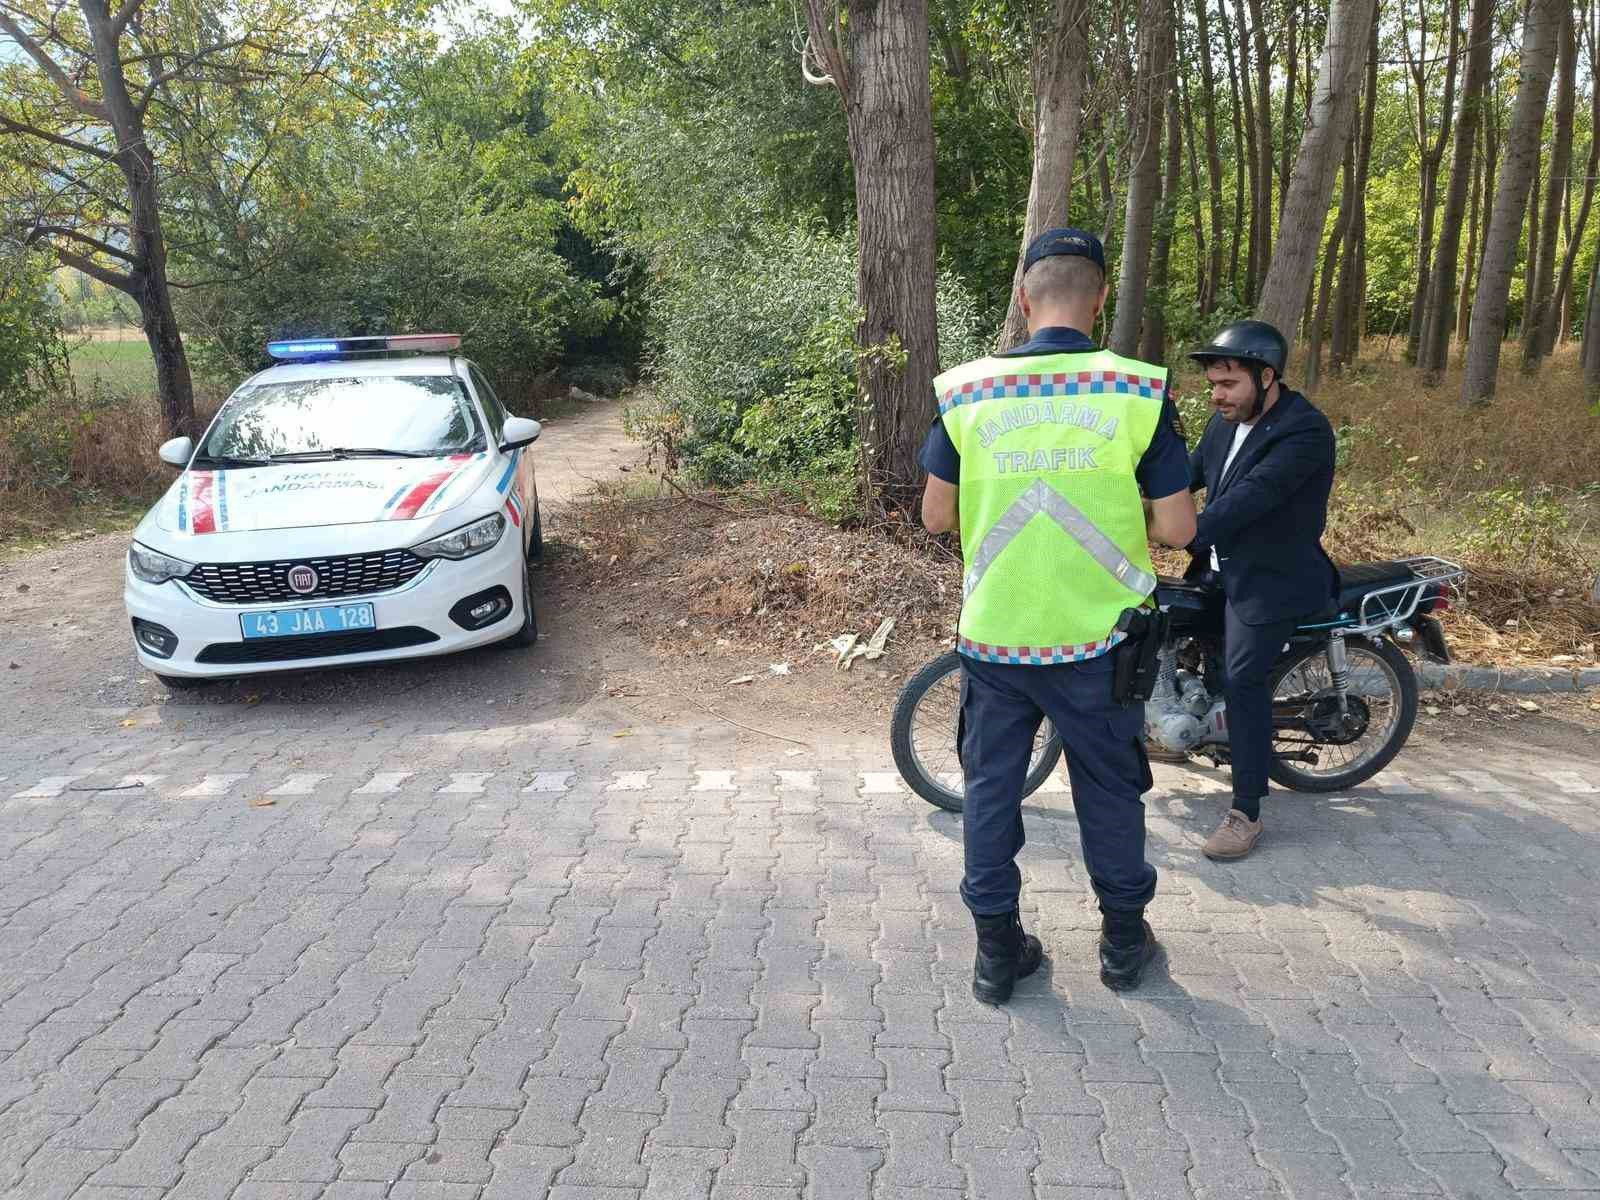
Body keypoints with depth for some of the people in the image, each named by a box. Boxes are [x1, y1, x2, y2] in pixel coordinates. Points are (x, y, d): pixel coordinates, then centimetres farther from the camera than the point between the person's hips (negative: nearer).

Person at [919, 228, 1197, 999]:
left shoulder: (967, 390, -5)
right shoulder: (1138, 391, -8)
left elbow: (936, 515, 0)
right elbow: (1177, 528, -8)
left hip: (994, 637, 1)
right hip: (1098, 639, 0)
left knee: (990, 787, 15)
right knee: (1109, 790, 17)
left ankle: (996, 950, 24)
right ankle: (1124, 939, 33)